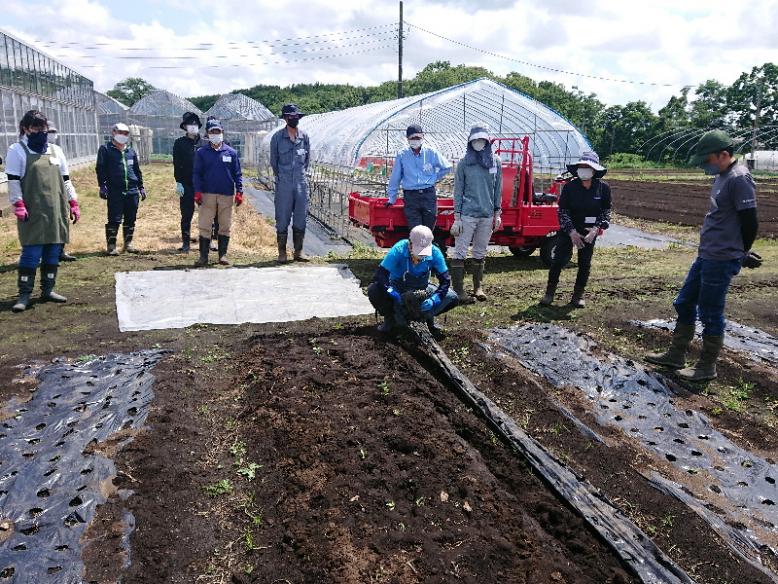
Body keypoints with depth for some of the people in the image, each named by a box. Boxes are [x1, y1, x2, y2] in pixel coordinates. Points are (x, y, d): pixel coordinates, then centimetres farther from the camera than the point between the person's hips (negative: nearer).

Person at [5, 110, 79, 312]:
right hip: (33, 213, -5)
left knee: (53, 253, 7)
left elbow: (64, 179, 18)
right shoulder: (17, 150, 0)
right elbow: (13, 181, -5)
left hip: (56, 212, 5)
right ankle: (24, 295, 1)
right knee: (31, 253, -7)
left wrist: (73, 203, 13)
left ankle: (48, 290, 17)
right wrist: (18, 205, -15)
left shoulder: (55, 150, 15)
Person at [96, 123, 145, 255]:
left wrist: (141, 187, 19)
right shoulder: (105, 149, 2)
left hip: (132, 191, 5)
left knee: (130, 219, 8)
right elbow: (100, 169, -2)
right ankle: (111, 246, 1)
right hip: (114, 191, -5)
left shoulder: (131, 151, 17)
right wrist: (102, 186, -10)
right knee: (114, 219, -6)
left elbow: (137, 170, 22)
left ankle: (128, 243, 20)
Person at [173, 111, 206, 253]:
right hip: (186, 185, -1)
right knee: (186, 216, 4)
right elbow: (177, 164, 0)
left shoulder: (204, 144, 7)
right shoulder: (180, 143, 4)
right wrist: (178, 182, -8)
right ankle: (186, 243, 11)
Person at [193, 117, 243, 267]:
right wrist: (197, 192, -6)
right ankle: (203, 256, 5)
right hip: (207, 194, -1)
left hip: (227, 195, 1)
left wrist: (239, 192, -1)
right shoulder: (201, 152, 4)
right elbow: (197, 173, 4)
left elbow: (237, 174, 7)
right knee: (204, 226, -1)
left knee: (225, 226, 6)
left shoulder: (231, 152, 5)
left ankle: (223, 255, 17)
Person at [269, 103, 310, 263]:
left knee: (300, 220, 5)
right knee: (282, 220, 0)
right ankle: (282, 253, 8)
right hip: (284, 184, -3)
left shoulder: (304, 136, 7)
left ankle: (298, 252, 14)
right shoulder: (277, 137, -2)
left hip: (301, 183, 3)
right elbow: (273, 160, 7)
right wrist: (280, 176, 11)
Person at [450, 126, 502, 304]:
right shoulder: (464, 163, -2)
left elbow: (498, 189, 11)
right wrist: (457, 218, -6)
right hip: (467, 214, -3)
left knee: (480, 254, 13)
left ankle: (478, 287, 24)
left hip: (487, 215, 3)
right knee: (460, 253, -5)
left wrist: (497, 213, 8)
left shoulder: (496, 162, 6)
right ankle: (458, 291, -1)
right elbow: (458, 190, -1)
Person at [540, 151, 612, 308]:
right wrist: (571, 231, -17)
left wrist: (597, 228, -16)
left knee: (585, 263, 3)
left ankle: (578, 295, 16)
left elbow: (606, 211, -1)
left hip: (590, 231, 1)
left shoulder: (603, 188, -7)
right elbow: (563, 211, -8)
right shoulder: (570, 187, -10)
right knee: (559, 259, -7)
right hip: (568, 229, -1)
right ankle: (550, 293, 3)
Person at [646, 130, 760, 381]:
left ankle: (707, 367, 14)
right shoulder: (722, 176, 12)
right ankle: (676, 355, 26)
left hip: (721, 260, -10)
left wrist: (740, 255, -2)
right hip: (706, 256, 10)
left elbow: (750, 223, -16)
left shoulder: (739, 179, -17)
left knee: (710, 313, 0)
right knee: (684, 304, 15)